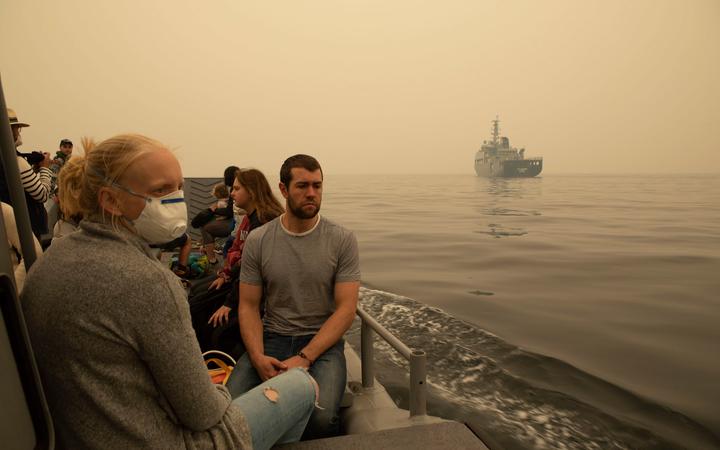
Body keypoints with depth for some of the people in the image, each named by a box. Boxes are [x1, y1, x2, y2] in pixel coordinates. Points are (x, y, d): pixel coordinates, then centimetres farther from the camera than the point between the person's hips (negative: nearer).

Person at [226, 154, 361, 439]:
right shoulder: (257, 241, 0)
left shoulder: (342, 240, -5)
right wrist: (258, 357, -14)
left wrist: (304, 358, -18)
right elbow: (248, 306, 2)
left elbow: (346, 309, -8)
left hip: (323, 341, -1)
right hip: (271, 338, 2)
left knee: (321, 417, -28)